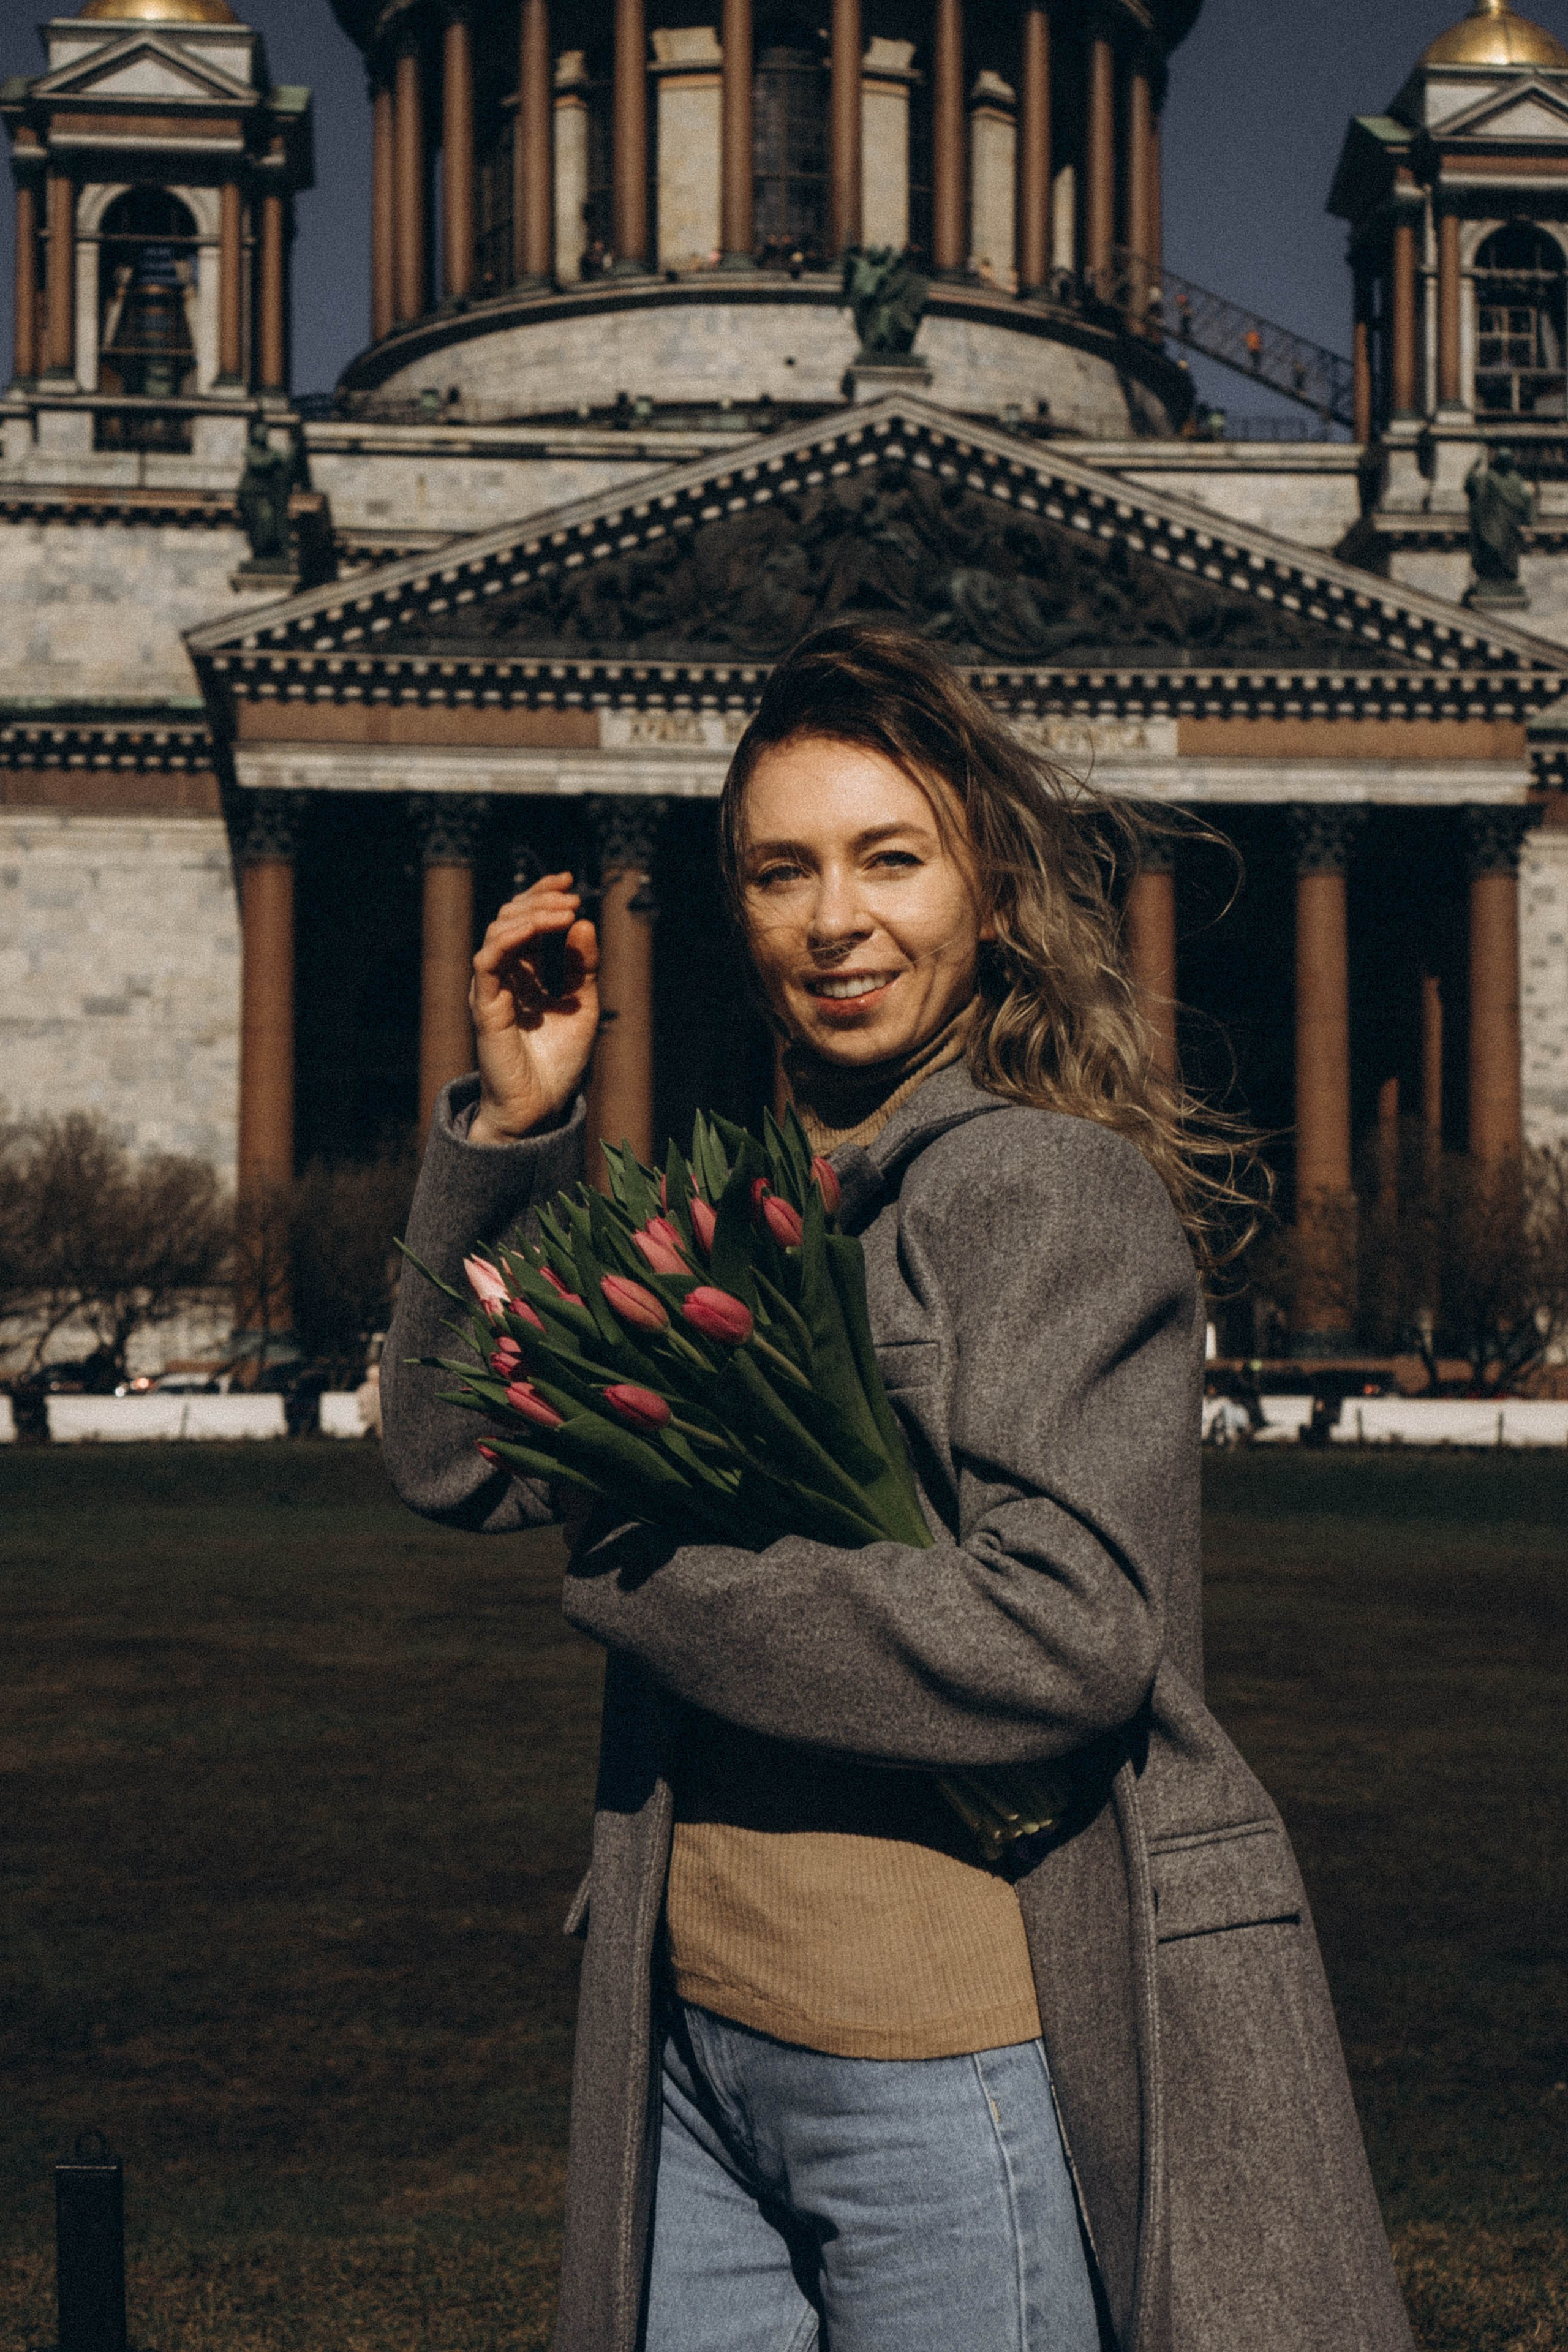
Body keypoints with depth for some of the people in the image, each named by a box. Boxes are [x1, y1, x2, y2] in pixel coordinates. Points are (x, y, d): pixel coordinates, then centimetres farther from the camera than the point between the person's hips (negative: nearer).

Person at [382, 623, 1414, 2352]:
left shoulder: (1053, 1188, -11)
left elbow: (1065, 1641, -20)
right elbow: (450, 1461, 12)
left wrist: (643, 1572, -12)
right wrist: (508, 1127, 1)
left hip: (956, 2073, -7)